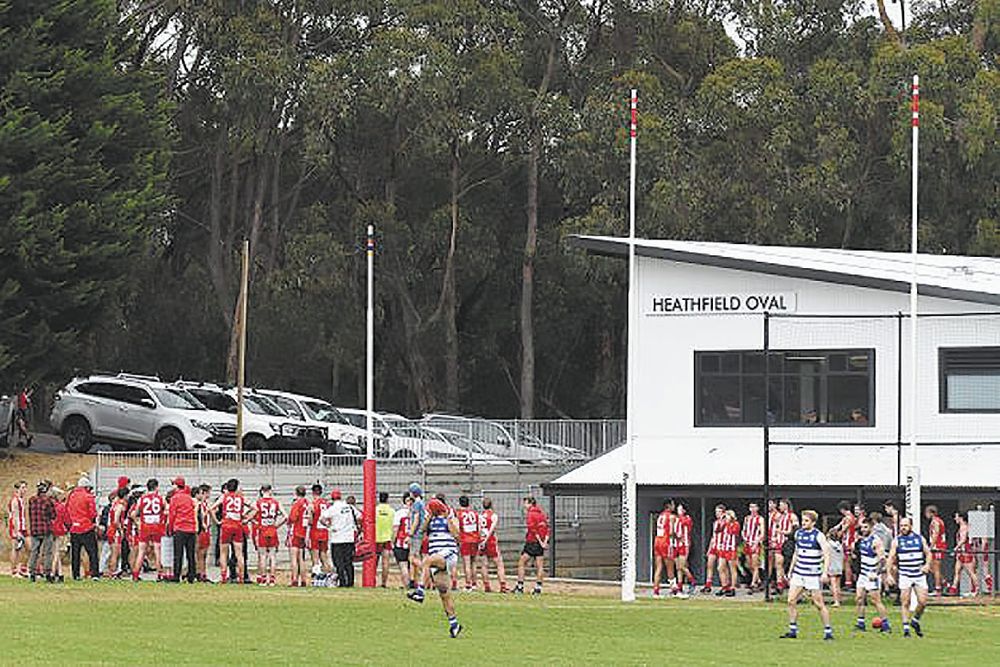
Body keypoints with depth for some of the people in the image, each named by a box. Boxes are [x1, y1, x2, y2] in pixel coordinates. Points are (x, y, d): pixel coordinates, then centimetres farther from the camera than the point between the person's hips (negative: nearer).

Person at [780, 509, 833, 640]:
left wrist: (825, 572, -24)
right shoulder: (798, 534, 9)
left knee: (819, 603, -4)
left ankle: (828, 631, 5)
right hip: (798, 573, 6)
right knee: (791, 601, -1)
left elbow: (827, 554, -14)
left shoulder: (818, 536, -10)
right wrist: (790, 571, 19)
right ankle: (793, 631, 7)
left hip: (813, 574, -6)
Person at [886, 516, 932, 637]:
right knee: (905, 603, -5)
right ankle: (906, 628, 0)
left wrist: (927, 564, -8)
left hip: (920, 575, 2)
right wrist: (889, 574, -8)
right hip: (905, 576, -2)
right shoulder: (897, 541, 2)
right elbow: (891, 558, 2)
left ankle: (915, 621, 23)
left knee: (923, 602, -2)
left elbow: (928, 553, 11)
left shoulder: (920, 538, 7)